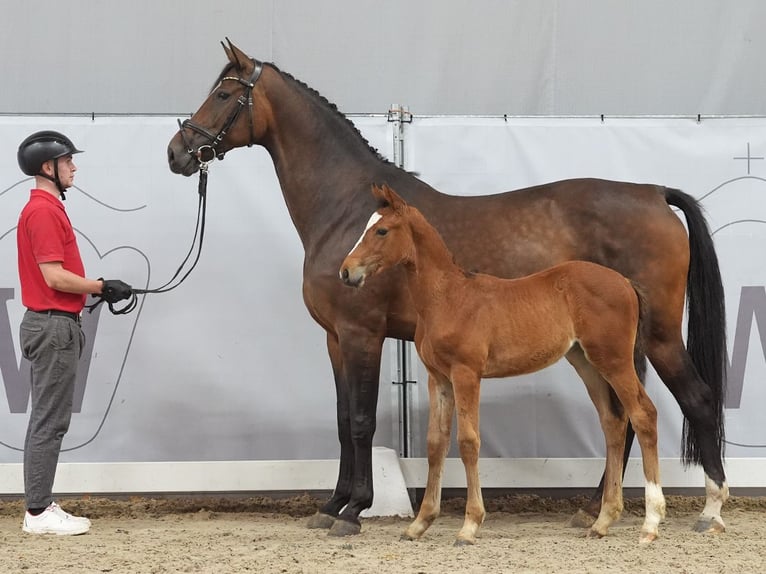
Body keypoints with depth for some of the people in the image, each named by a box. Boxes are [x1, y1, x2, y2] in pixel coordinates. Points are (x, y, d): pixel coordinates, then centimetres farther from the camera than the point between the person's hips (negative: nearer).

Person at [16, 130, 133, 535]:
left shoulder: (47, 209, 16)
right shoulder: (43, 212, -16)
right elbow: (54, 276, -21)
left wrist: (97, 290, 11)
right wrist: (101, 287, -11)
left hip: (54, 324, 11)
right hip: (53, 326, -11)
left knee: (47, 421, 12)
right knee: (49, 422, -7)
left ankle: (40, 506, 15)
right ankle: (38, 512, -4)